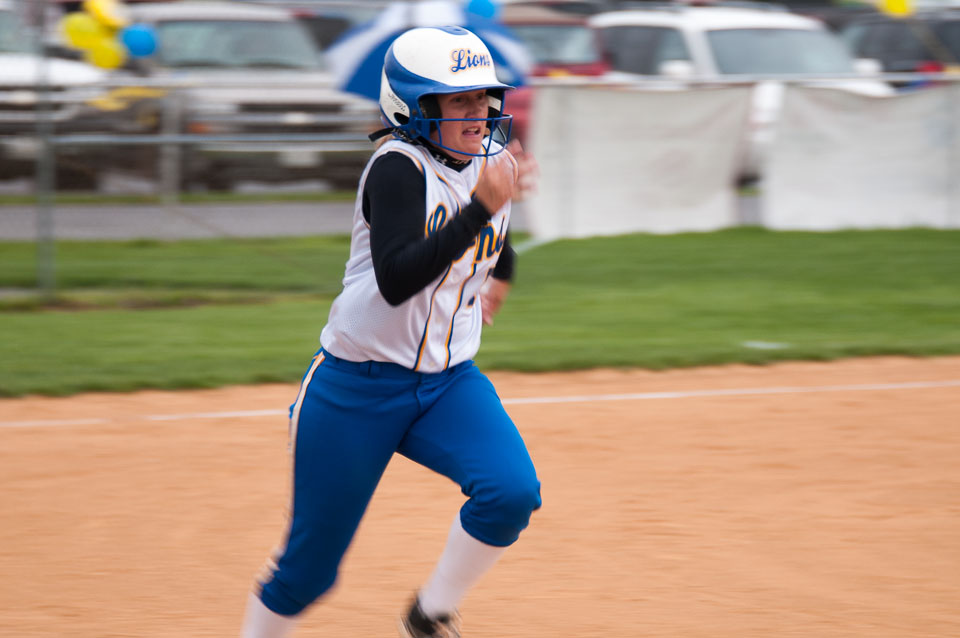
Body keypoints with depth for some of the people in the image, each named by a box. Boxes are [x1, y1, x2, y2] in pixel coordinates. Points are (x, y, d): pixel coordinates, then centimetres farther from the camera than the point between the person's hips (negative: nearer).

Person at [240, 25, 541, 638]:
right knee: (309, 568, 1)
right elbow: (395, 280, -34)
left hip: (451, 381, 5)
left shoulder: (490, 159, 2)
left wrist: (501, 269, 33)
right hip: (358, 388, -5)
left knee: (513, 491, -23)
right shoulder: (399, 168, -19)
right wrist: (481, 208, -36)